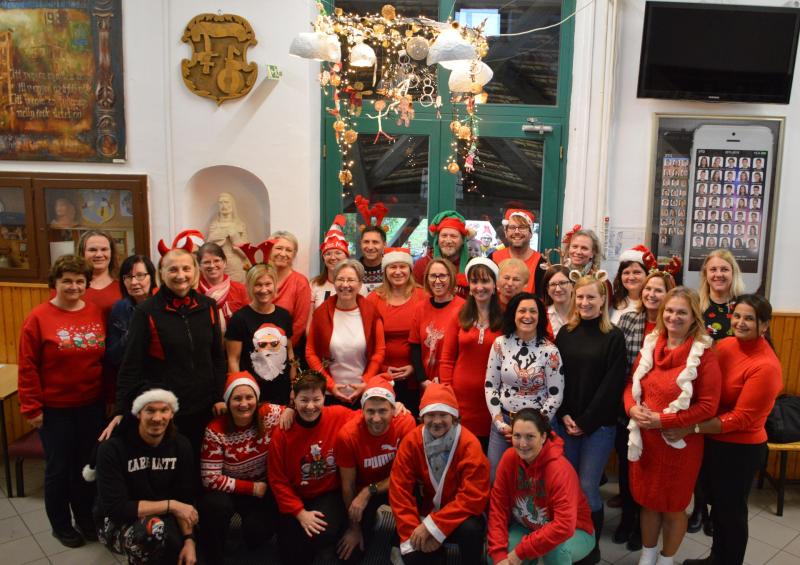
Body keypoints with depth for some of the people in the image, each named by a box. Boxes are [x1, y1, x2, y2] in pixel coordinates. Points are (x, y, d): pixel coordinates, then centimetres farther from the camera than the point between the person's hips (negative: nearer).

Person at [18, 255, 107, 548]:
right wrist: (32, 407, -9)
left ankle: (86, 518, 35)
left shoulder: (97, 314, 1)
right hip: (55, 409, -3)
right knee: (59, 468, 11)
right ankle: (61, 525, 30)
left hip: (92, 406, 3)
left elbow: (108, 358, 6)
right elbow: (27, 367, -9)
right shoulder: (38, 318, -10)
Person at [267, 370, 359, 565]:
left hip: (330, 494, -1)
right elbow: (277, 480, -7)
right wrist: (300, 512, -15)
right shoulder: (282, 433, -14)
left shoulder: (340, 417, -15)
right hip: (296, 498, 1)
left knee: (323, 535, -29)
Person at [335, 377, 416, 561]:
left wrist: (369, 492, -29)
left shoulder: (406, 423, -27)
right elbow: (348, 485, -13)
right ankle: (371, 519, 24)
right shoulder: (348, 435, -27)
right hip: (362, 489, 0)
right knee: (352, 549, -7)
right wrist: (354, 527, -6)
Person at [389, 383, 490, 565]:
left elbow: (473, 497, -23)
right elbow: (399, 491, -10)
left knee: (471, 530, -34)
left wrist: (432, 526, -26)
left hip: (459, 517, -2)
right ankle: (436, 550, 15)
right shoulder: (411, 441, -11)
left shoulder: (469, 444, -20)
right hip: (426, 513, 3)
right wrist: (414, 532, -20)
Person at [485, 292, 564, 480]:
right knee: (495, 476, 5)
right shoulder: (500, 344, -3)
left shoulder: (549, 350, -10)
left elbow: (556, 395, -7)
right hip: (503, 421, 2)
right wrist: (500, 423, -6)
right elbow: (490, 386, 1)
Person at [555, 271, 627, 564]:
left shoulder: (614, 337, -4)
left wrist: (586, 421, -10)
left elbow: (612, 385, -8)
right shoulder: (565, 333, 6)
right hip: (564, 421, 3)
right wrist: (564, 415, -5)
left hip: (599, 424, -3)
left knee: (587, 487, -1)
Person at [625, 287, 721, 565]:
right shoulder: (650, 344, 2)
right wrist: (632, 408, -11)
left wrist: (662, 420, -21)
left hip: (679, 442, -4)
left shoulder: (703, 354, -14)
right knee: (647, 500, 19)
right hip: (644, 439, 5)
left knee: (673, 506, 14)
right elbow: (631, 383, 10)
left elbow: (708, 406, -17)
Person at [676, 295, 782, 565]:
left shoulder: (766, 366, -23)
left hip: (741, 449, -6)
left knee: (731, 510, 14)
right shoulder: (724, 345, -3)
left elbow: (741, 418, -22)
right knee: (717, 505, 24)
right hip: (712, 441, 7)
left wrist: (692, 428, -22)